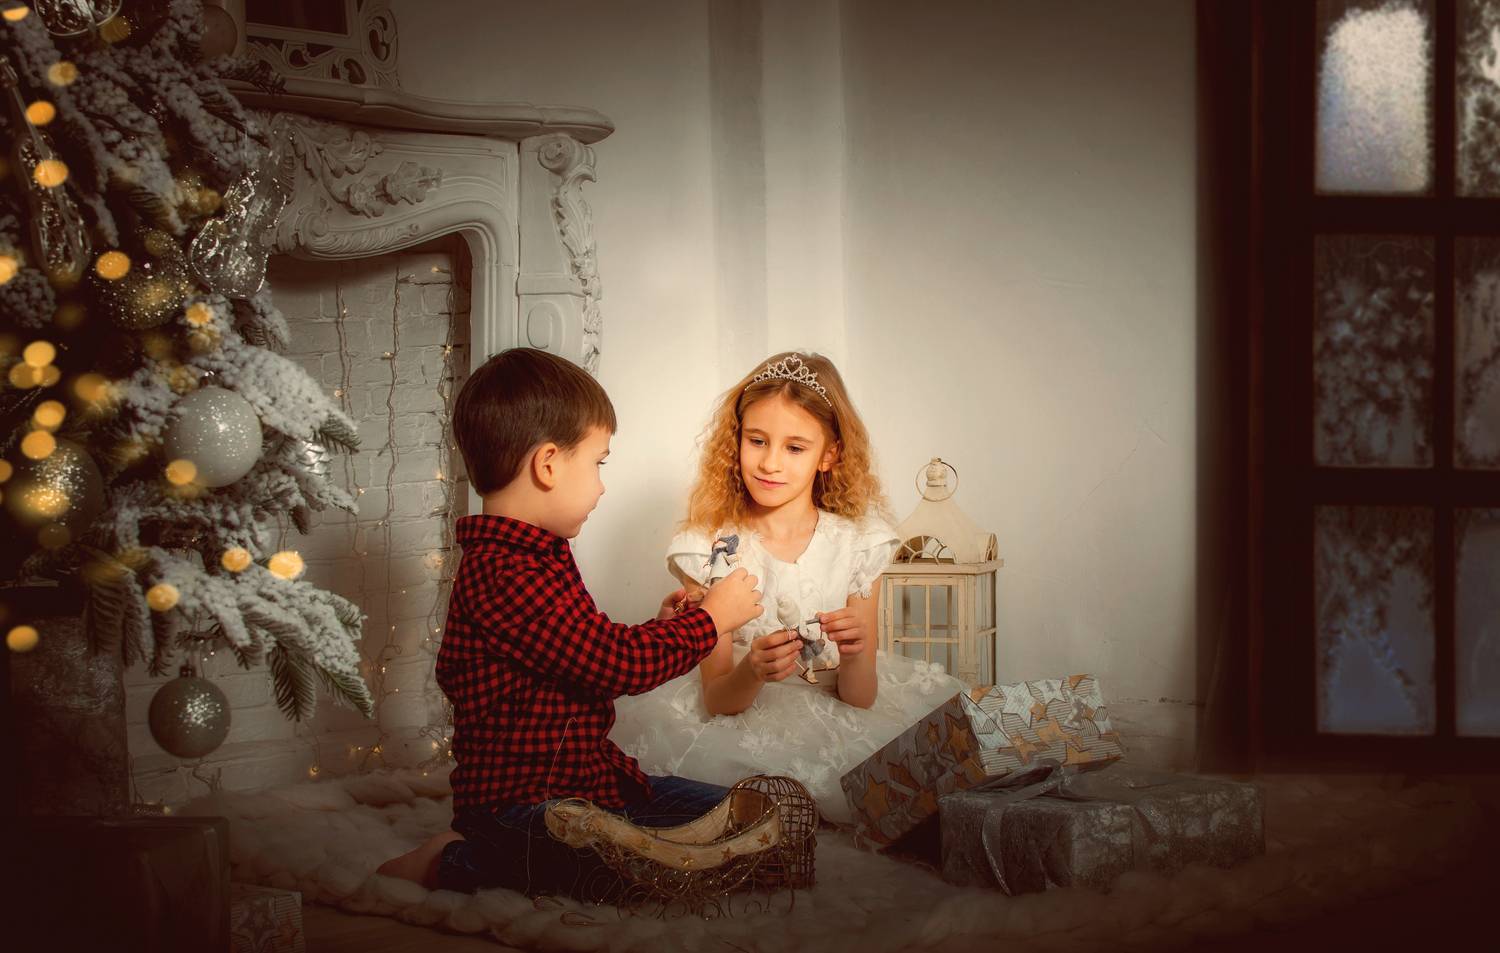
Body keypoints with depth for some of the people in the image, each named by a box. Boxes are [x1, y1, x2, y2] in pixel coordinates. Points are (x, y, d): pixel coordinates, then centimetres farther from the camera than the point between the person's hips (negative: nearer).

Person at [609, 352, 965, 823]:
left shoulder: (857, 541, -3)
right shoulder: (711, 548, -7)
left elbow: (859, 698, -4)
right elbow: (716, 699, -9)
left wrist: (853, 657, -27)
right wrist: (752, 671, -32)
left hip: (836, 722, 2)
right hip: (743, 724, -2)